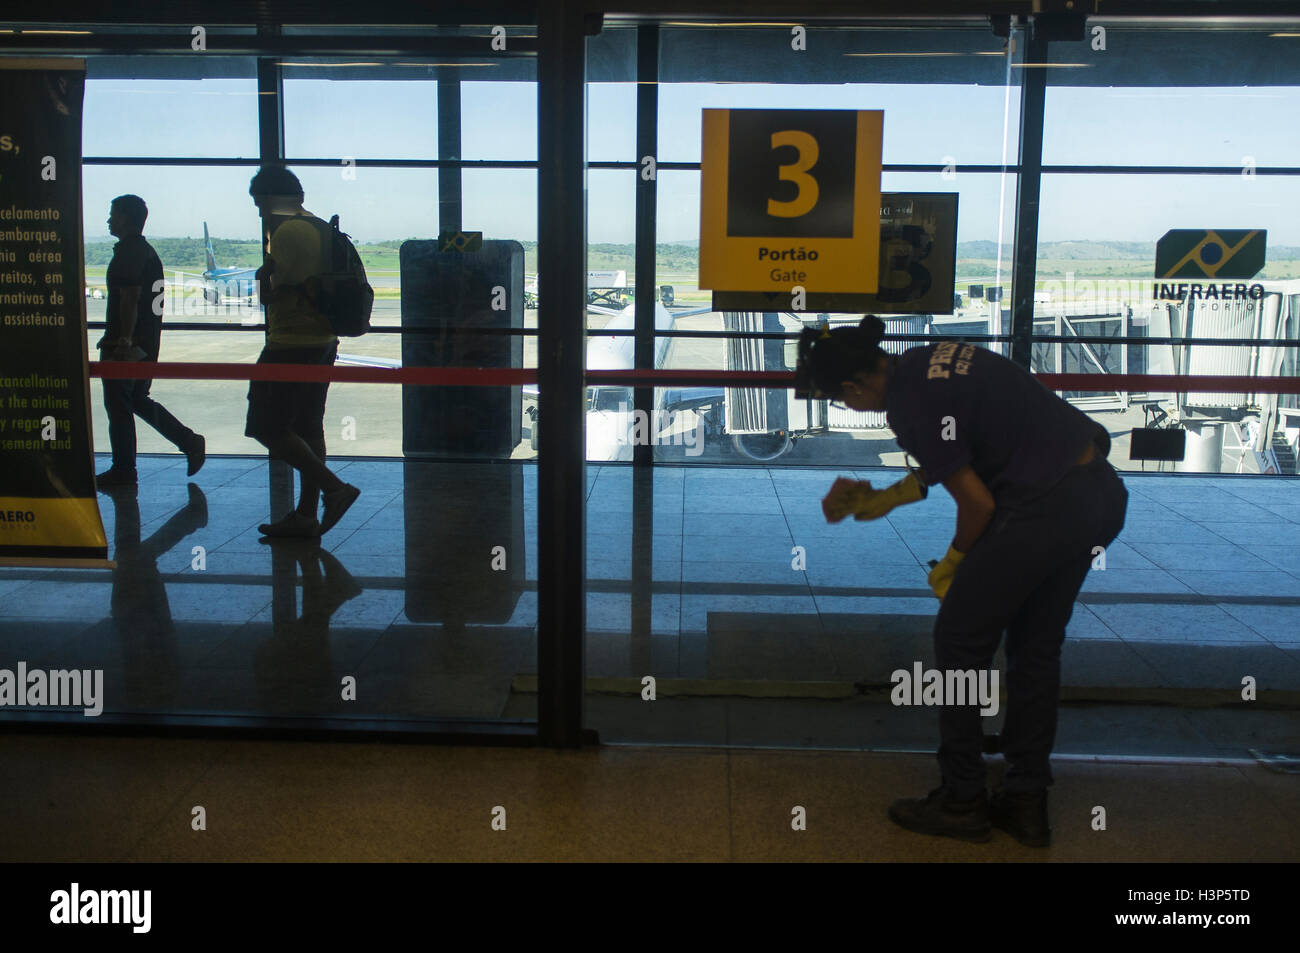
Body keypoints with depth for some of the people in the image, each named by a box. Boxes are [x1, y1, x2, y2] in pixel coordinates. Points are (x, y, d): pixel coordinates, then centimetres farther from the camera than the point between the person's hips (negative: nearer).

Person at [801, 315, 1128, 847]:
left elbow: (978, 504, -13)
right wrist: (883, 499, 28)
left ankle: (962, 802, 19)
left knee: (961, 639, 7)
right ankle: (1026, 803, 30)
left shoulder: (908, 405, -17)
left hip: (1044, 511, -10)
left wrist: (951, 566, 5)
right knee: (1036, 646, 19)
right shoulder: (925, 361, 11)